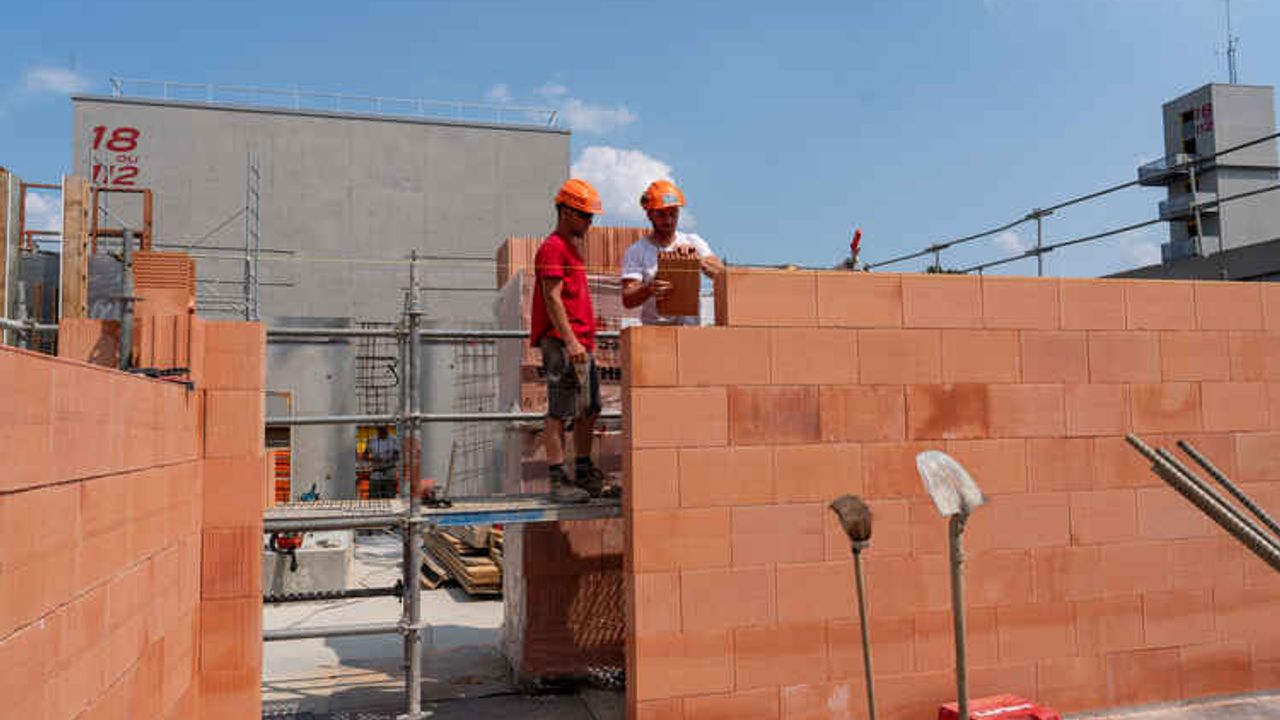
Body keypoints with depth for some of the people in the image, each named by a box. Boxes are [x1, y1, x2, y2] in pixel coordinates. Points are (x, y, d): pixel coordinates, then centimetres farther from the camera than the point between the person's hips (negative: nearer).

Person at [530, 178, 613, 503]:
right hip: (562, 342, -10)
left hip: (582, 342, 10)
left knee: (589, 410, 13)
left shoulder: (572, 245, 22)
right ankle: (558, 481, -3)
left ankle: (584, 475, 22)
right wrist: (571, 341, -22)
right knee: (560, 412, -7)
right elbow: (552, 298, -17)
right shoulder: (552, 247, -8)